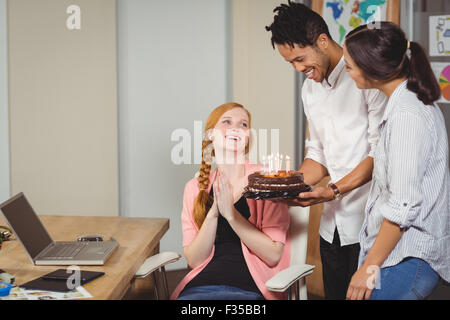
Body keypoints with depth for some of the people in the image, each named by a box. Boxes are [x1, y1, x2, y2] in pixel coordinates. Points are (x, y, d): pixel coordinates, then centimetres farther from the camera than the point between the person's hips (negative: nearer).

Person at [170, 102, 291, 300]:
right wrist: (213, 213, -9)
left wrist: (231, 213, -12)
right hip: (200, 285, 4)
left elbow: (274, 255, -5)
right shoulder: (195, 188, 11)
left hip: (247, 289, -3)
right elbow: (194, 260, 4)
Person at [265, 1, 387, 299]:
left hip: (368, 220, -7)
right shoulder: (310, 88, 13)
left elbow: (380, 153, -15)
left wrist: (335, 190, -23)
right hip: (333, 223, 7)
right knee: (334, 293, 13)